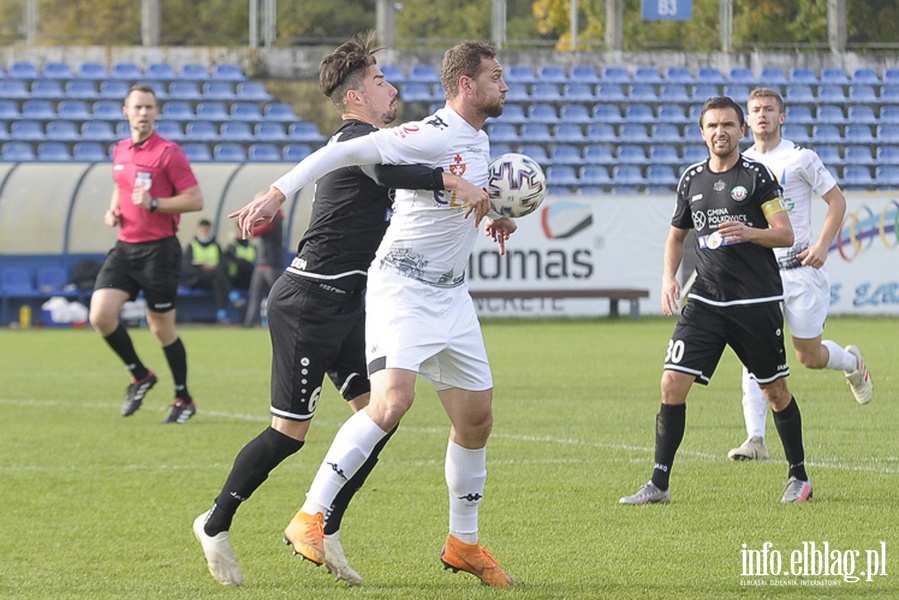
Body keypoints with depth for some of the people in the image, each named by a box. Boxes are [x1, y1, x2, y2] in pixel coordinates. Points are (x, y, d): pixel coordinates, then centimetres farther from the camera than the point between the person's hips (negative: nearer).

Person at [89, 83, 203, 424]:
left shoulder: (168, 152, -10)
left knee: (161, 328, 1)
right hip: (125, 248, 6)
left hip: (159, 250, -6)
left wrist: (153, 203, -22)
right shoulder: (120, 152, 10)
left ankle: (184, 399, 19)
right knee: (101, 315, -10)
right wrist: (113, 211, 8)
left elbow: (196, 200, -13)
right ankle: (139, 376, 12)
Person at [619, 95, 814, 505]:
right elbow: (676, 235, 23)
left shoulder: (756, 175, -3)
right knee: (672, 384, -8)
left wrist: (749, 232, -26)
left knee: (775, 391, 5)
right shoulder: (691, 179, 10)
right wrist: (669, 276, 6)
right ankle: (658, 484, -3)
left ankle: (799, 477, 22)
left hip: (757, 302, -3)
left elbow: (786, 234, -7)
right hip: (705, 299, 3)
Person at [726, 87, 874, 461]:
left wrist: (822, 246, -13)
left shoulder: (800, 158, -5)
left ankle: (852, 362, 40)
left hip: (799, 267, -3)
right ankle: (755, 440, -15)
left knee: (810, 357, 3)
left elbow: (836, 201, -1)